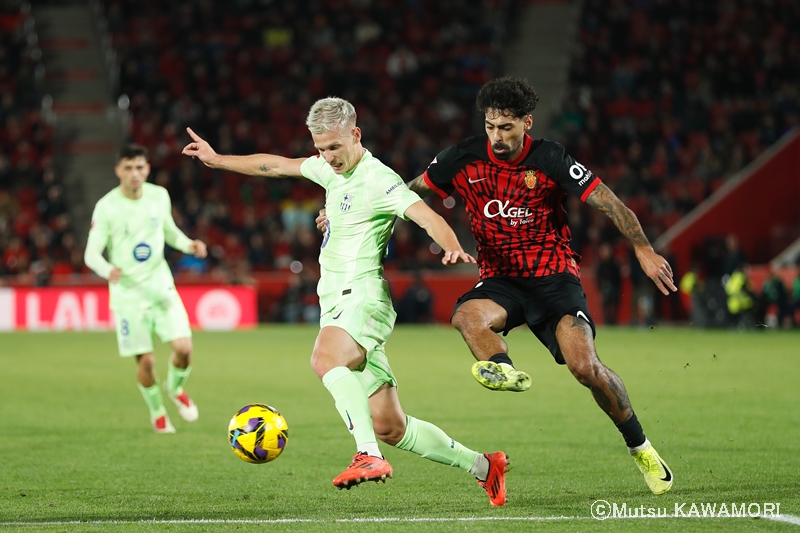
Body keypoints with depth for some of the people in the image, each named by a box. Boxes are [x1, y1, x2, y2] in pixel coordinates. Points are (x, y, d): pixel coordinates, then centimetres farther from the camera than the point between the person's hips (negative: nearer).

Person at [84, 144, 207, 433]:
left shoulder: (159, 196, 0)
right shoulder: (106, 207, -13)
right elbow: (91, 253, -11)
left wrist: (188, 245, -2)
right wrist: (108, 270, -32)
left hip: (161, 284, 3)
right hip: (128, 291, -3)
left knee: (183, 347, -10)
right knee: (146, 360, -3)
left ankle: (176, 388, 24)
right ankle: (157, 412, 24)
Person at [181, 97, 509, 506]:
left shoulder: (378, 179, -9)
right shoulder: (330, 169, 17)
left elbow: (429, 217, -22)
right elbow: (276, 166, 32)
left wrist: (453, 248, -42)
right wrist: (218, 160, 37)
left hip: (362, 295, -8)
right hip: (337, 302, 8)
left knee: (326, 356, -40)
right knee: (389, 427, 5)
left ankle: (369, 456, -50)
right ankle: (483, 467, 17)